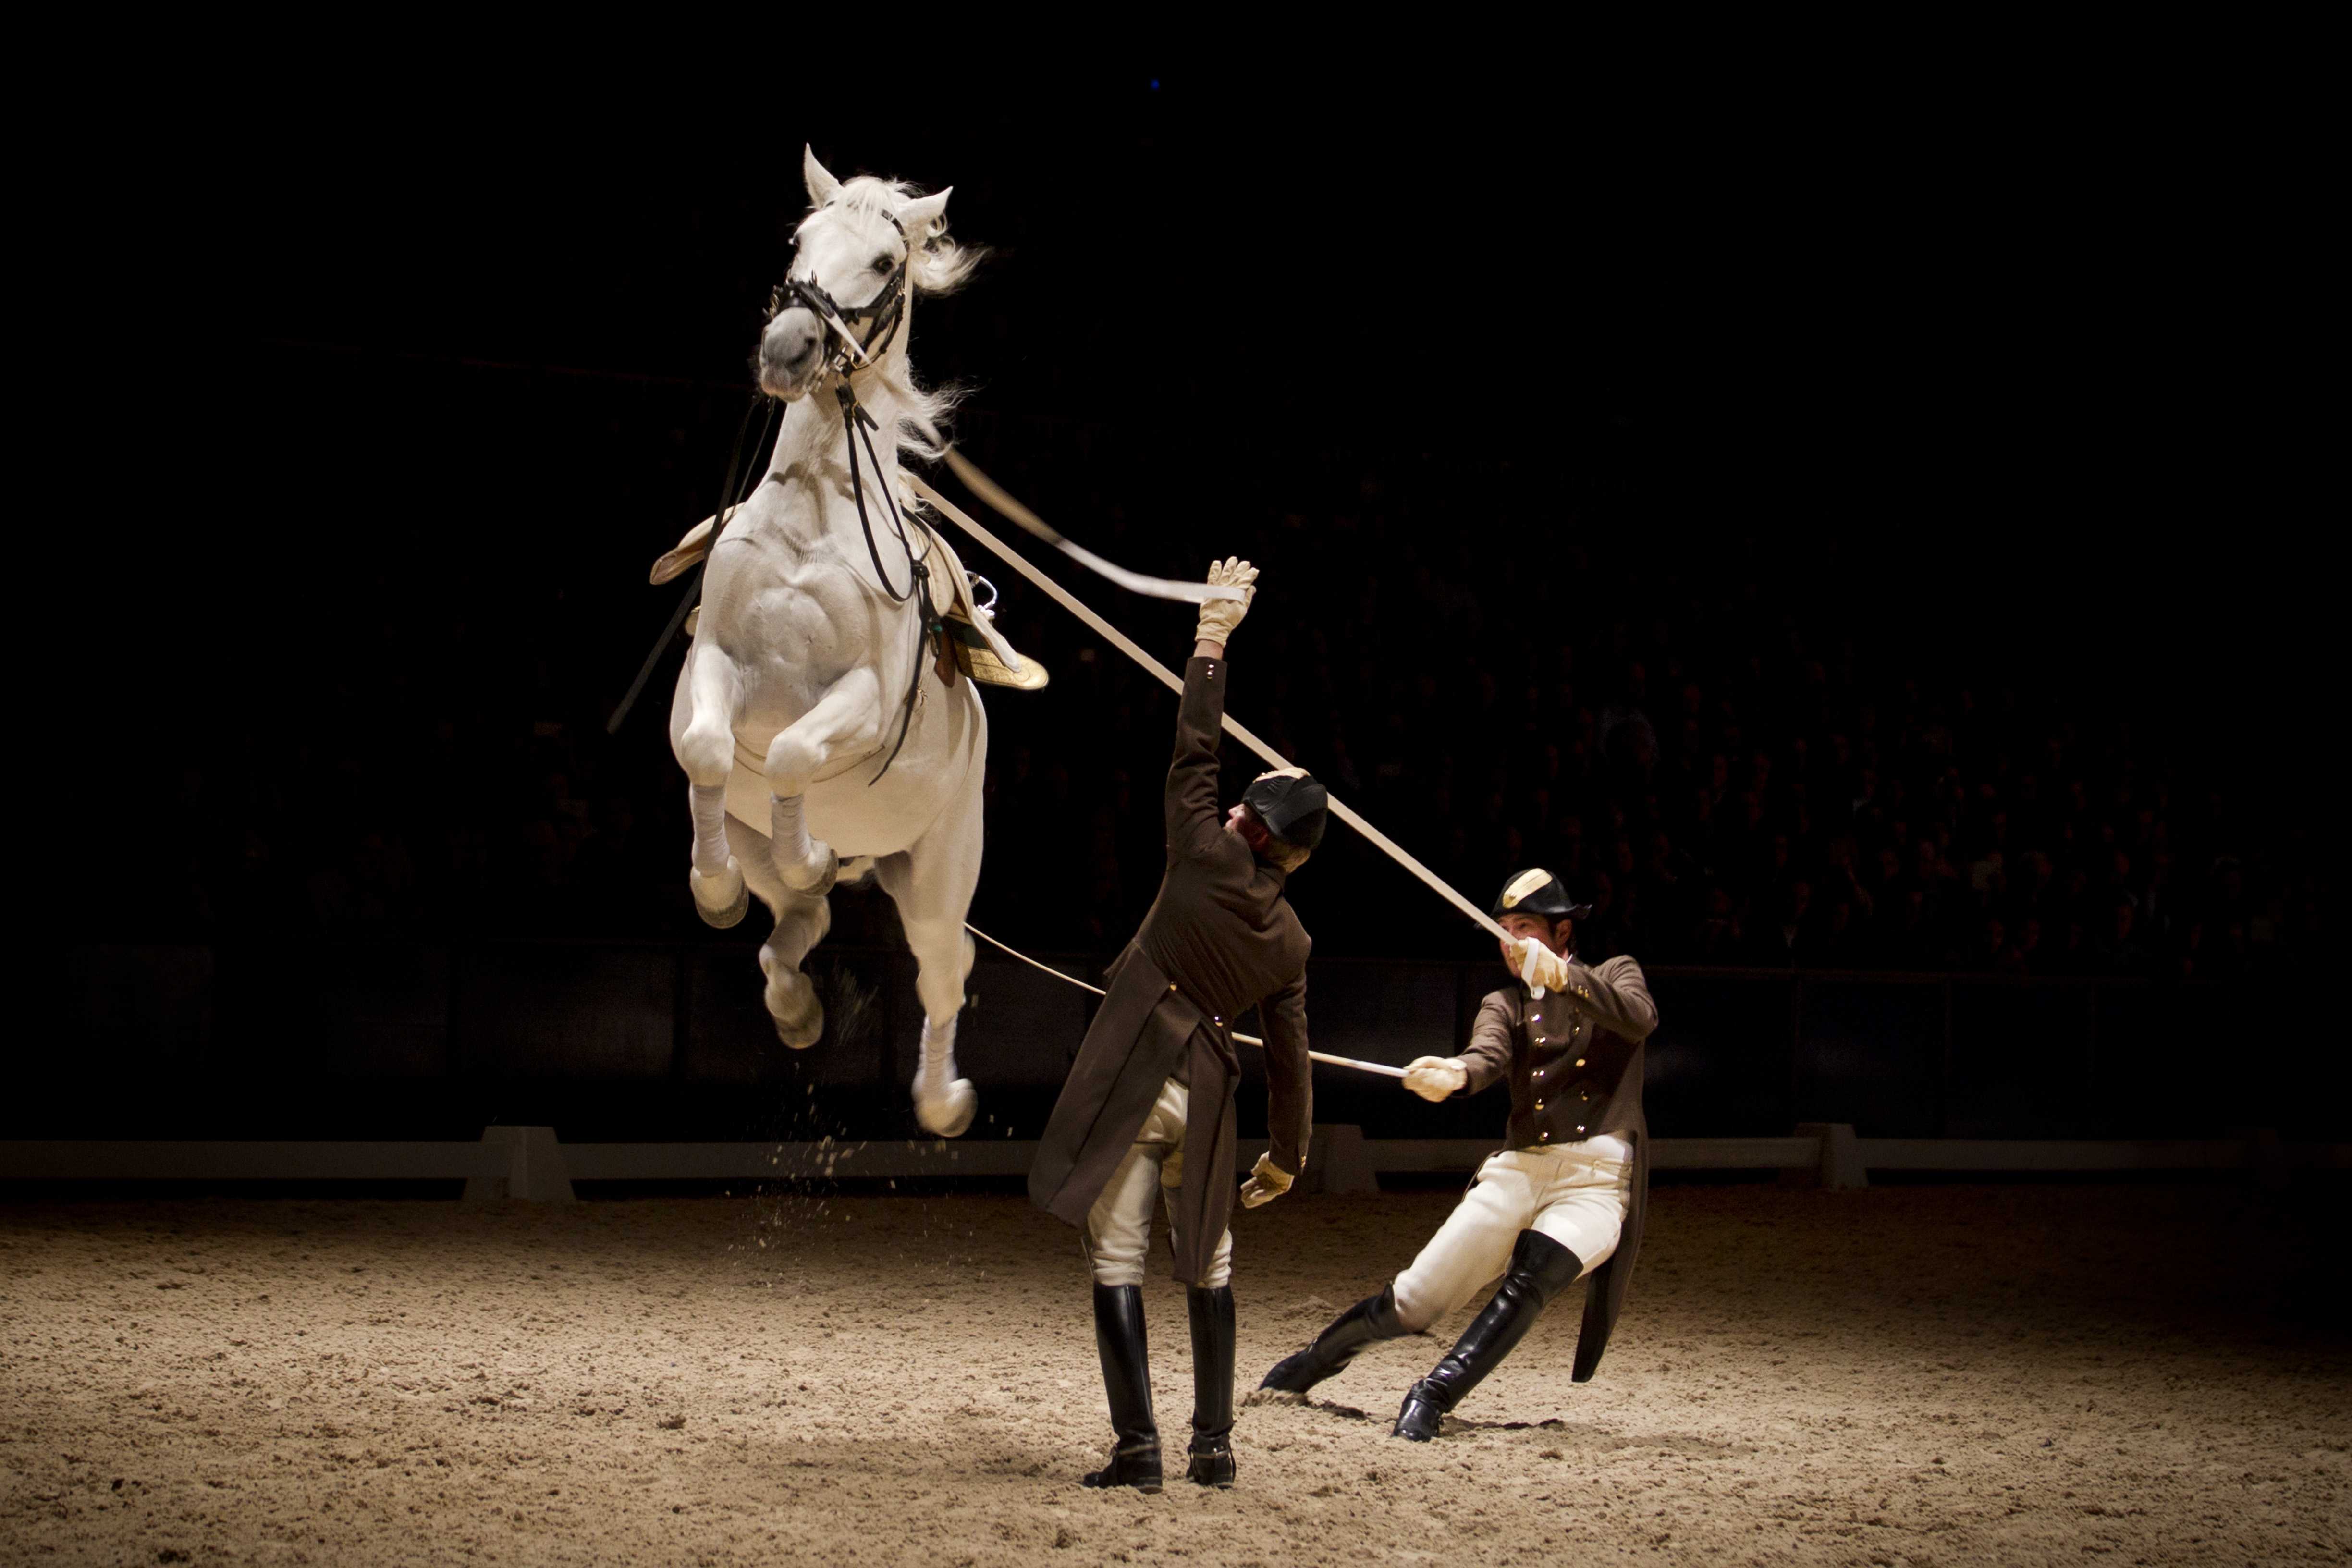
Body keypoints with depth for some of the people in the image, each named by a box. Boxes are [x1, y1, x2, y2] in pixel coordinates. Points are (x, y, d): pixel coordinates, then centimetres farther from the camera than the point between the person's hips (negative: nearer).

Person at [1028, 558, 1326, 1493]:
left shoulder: (1205, 857, -7)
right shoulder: (1289, 941, 4)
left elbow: (1194, 750, -1)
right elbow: (1288, 1056, 8)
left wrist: (1213, 635, 7)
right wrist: (1287, 1154, 20)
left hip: (1129, 1080, -4)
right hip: (1204, 1090, 4)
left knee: (1116, 1259, -2)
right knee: (1209, 1266, 17)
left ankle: (1137, 1447, -9)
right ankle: (1214, 1446, 15)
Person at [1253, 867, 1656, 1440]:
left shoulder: (1614, 976, 12)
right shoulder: (1505, 1004, 16)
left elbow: (1639, 1020, -13)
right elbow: (1488, 1055, -9)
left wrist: (1562, 975, -27)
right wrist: (1454, 1074, -34)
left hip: (1597, 1182, -3)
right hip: (1519, 1173, 3)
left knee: (1532, 1274, -32)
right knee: (1411, 1303, -1)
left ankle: (1433, 1400, -29)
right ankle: (1321, 1355, 27)